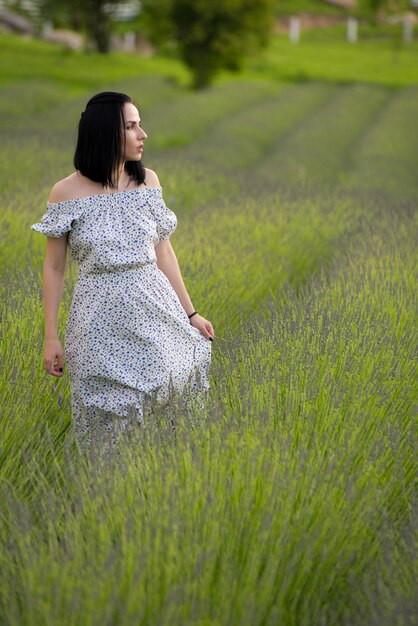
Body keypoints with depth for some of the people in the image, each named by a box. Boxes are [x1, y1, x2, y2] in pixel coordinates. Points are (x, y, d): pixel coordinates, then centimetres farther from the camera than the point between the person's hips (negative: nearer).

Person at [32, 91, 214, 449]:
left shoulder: (148, 180, 3)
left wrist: (190, 313, 11)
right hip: (101, 320, -3)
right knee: (111, 424, 2)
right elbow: (54, 268, 0)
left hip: (156, 311, 3)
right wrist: (51, 337, -2)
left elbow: (163, 252, 10)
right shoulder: (67, 192, -7)